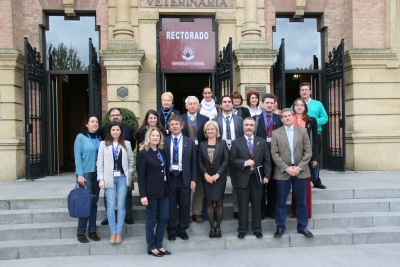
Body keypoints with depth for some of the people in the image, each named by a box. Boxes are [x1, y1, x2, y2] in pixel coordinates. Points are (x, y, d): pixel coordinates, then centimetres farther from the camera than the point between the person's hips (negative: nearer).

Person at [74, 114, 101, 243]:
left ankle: (92, 231, 17)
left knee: (94, 202, 8)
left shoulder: (98, 138, 11)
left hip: (97, 174, 5)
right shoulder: (81, 137, -3)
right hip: (85, 173, -5)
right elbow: (77, 157, -7)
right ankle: (81, 232, 8)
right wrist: (80, 174, -13)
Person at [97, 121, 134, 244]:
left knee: (121, 205, 3)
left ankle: (119, 232, 12)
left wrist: (130, 175, 2)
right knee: (111, 206, 2)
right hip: (109, 178, -1)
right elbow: (100, 163, 2)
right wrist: (101, 178, -4)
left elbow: (131, 160, 10)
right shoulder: (104, 144, 4)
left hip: (122, 177, 1)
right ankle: (113, 232, 12)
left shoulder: (126, 144, 7)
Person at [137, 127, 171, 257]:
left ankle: (159, 245, 25)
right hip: (151, 192, -6)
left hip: (164, 191, 6)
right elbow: (141, 176, -12)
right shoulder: (143, 153, -9)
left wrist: (168, 188, 6)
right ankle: (151, 247, 20)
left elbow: (166, 171, 11)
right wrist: (143, 195, -17)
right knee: (151, 220, 6)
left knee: (164, 218, 10)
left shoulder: (162, 151, 11)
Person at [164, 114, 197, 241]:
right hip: (169, 178, -1)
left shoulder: (190, 142, 5)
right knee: (170, 206, 8)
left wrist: (193, 179, -1)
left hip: (185, 178, 1)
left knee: (185, 205, 8)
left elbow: (194, 162, 5)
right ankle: (172, 230, 23)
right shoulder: (164, 142, 2)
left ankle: (182, 229, 25)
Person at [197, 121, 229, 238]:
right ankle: (212, 227, 13)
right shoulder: (202, 145, 6)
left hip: (220, 177, -1)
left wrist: (217, 174, -11)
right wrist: (205, 174, -10)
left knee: (219, 202, 2)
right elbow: (199, 161, 3)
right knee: (209, 202, 4)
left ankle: (218, 227, 13)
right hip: (206, 177, 2)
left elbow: (226, 160, -4)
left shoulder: (222, 143, 1)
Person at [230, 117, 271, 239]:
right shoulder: (236, 143, 3)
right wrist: (245, 163, -16)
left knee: (256, 205, 9)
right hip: (243, 178, -1)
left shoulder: (262, 142, 8)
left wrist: (267, 175, -3)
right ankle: (242, 229, 18)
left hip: (257, 178, 2)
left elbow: (267, 160, 5)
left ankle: (257, 229, 22)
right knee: (243, 205, 6)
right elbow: (233, 160, -1)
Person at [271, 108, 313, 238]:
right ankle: (280, 227, 17)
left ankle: (302, 226, 23)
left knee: (301, 201, 9)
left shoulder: (302, 131, 5)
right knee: (281, 202, 5)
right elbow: (274, 153, -4)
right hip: (283, 172, -1)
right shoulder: (276, 133, 2)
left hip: (300, 171, 1)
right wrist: (286, 168, -12)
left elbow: (308, 151, 1)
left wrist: (299, 167, -9)